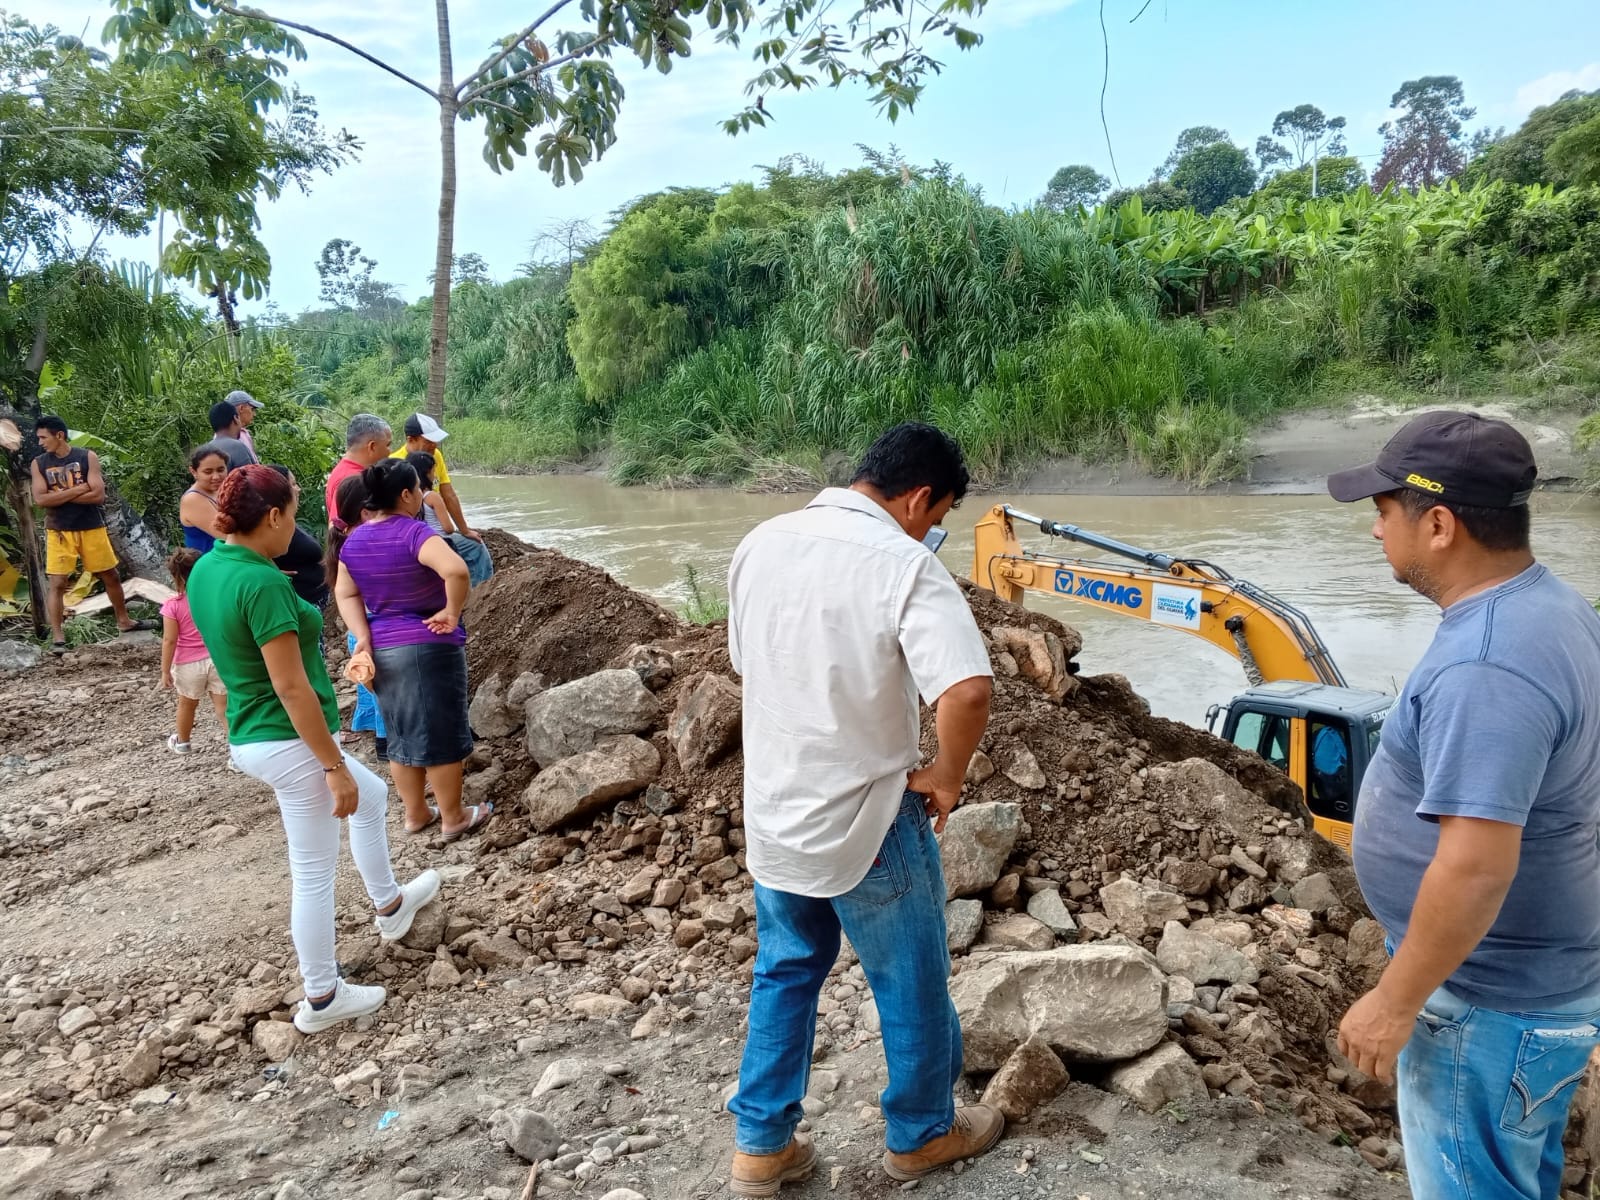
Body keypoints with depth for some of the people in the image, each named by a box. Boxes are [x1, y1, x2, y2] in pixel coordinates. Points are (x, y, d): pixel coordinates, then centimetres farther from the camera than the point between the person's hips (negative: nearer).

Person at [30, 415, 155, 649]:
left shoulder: (88, 457, -6)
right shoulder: (38, 464, -1)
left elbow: (98, 495, -14)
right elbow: (40, 499, -12)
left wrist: (60, 496, -15)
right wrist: (78, 490, -16)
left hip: (92, 528, 0)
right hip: (59, 531, 0)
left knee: (110, 576, 13)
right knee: (57, 583, -4)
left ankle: (124, 620, 30)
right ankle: (57, 636, 0)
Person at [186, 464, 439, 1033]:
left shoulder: (206, 568, 4)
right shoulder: (262, 583, -25)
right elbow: (291, 687, -24)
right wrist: (335, 766, -18)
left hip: (252, 737, 10)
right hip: (291, 742, -10)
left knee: (372, 796, 29)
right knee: (315, 873, 6)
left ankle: (389, 905, 45)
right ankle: (322, 998, 21)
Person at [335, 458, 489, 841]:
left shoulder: (353, 541, 5)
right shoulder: (414, 533, -19)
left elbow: (346, 594, 6)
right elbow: (456, 570, -34)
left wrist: (363, 636, -2)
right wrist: (452, 613, -21)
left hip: (382, 649, 7)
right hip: (429, 647, -7)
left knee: (403, 735, 18)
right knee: (440, 734, 5)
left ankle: (415, 813, 29)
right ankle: (453, 818, 16)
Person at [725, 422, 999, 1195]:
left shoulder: (761, 543, 0)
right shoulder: (902, 564, -21)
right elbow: (967, 692, -33)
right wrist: (946, 777, -15)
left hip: (772, 810, 6)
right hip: (866, 820, -6)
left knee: (784, 972, 22)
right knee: (910, 982, 17)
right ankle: (921, 1134, 37)